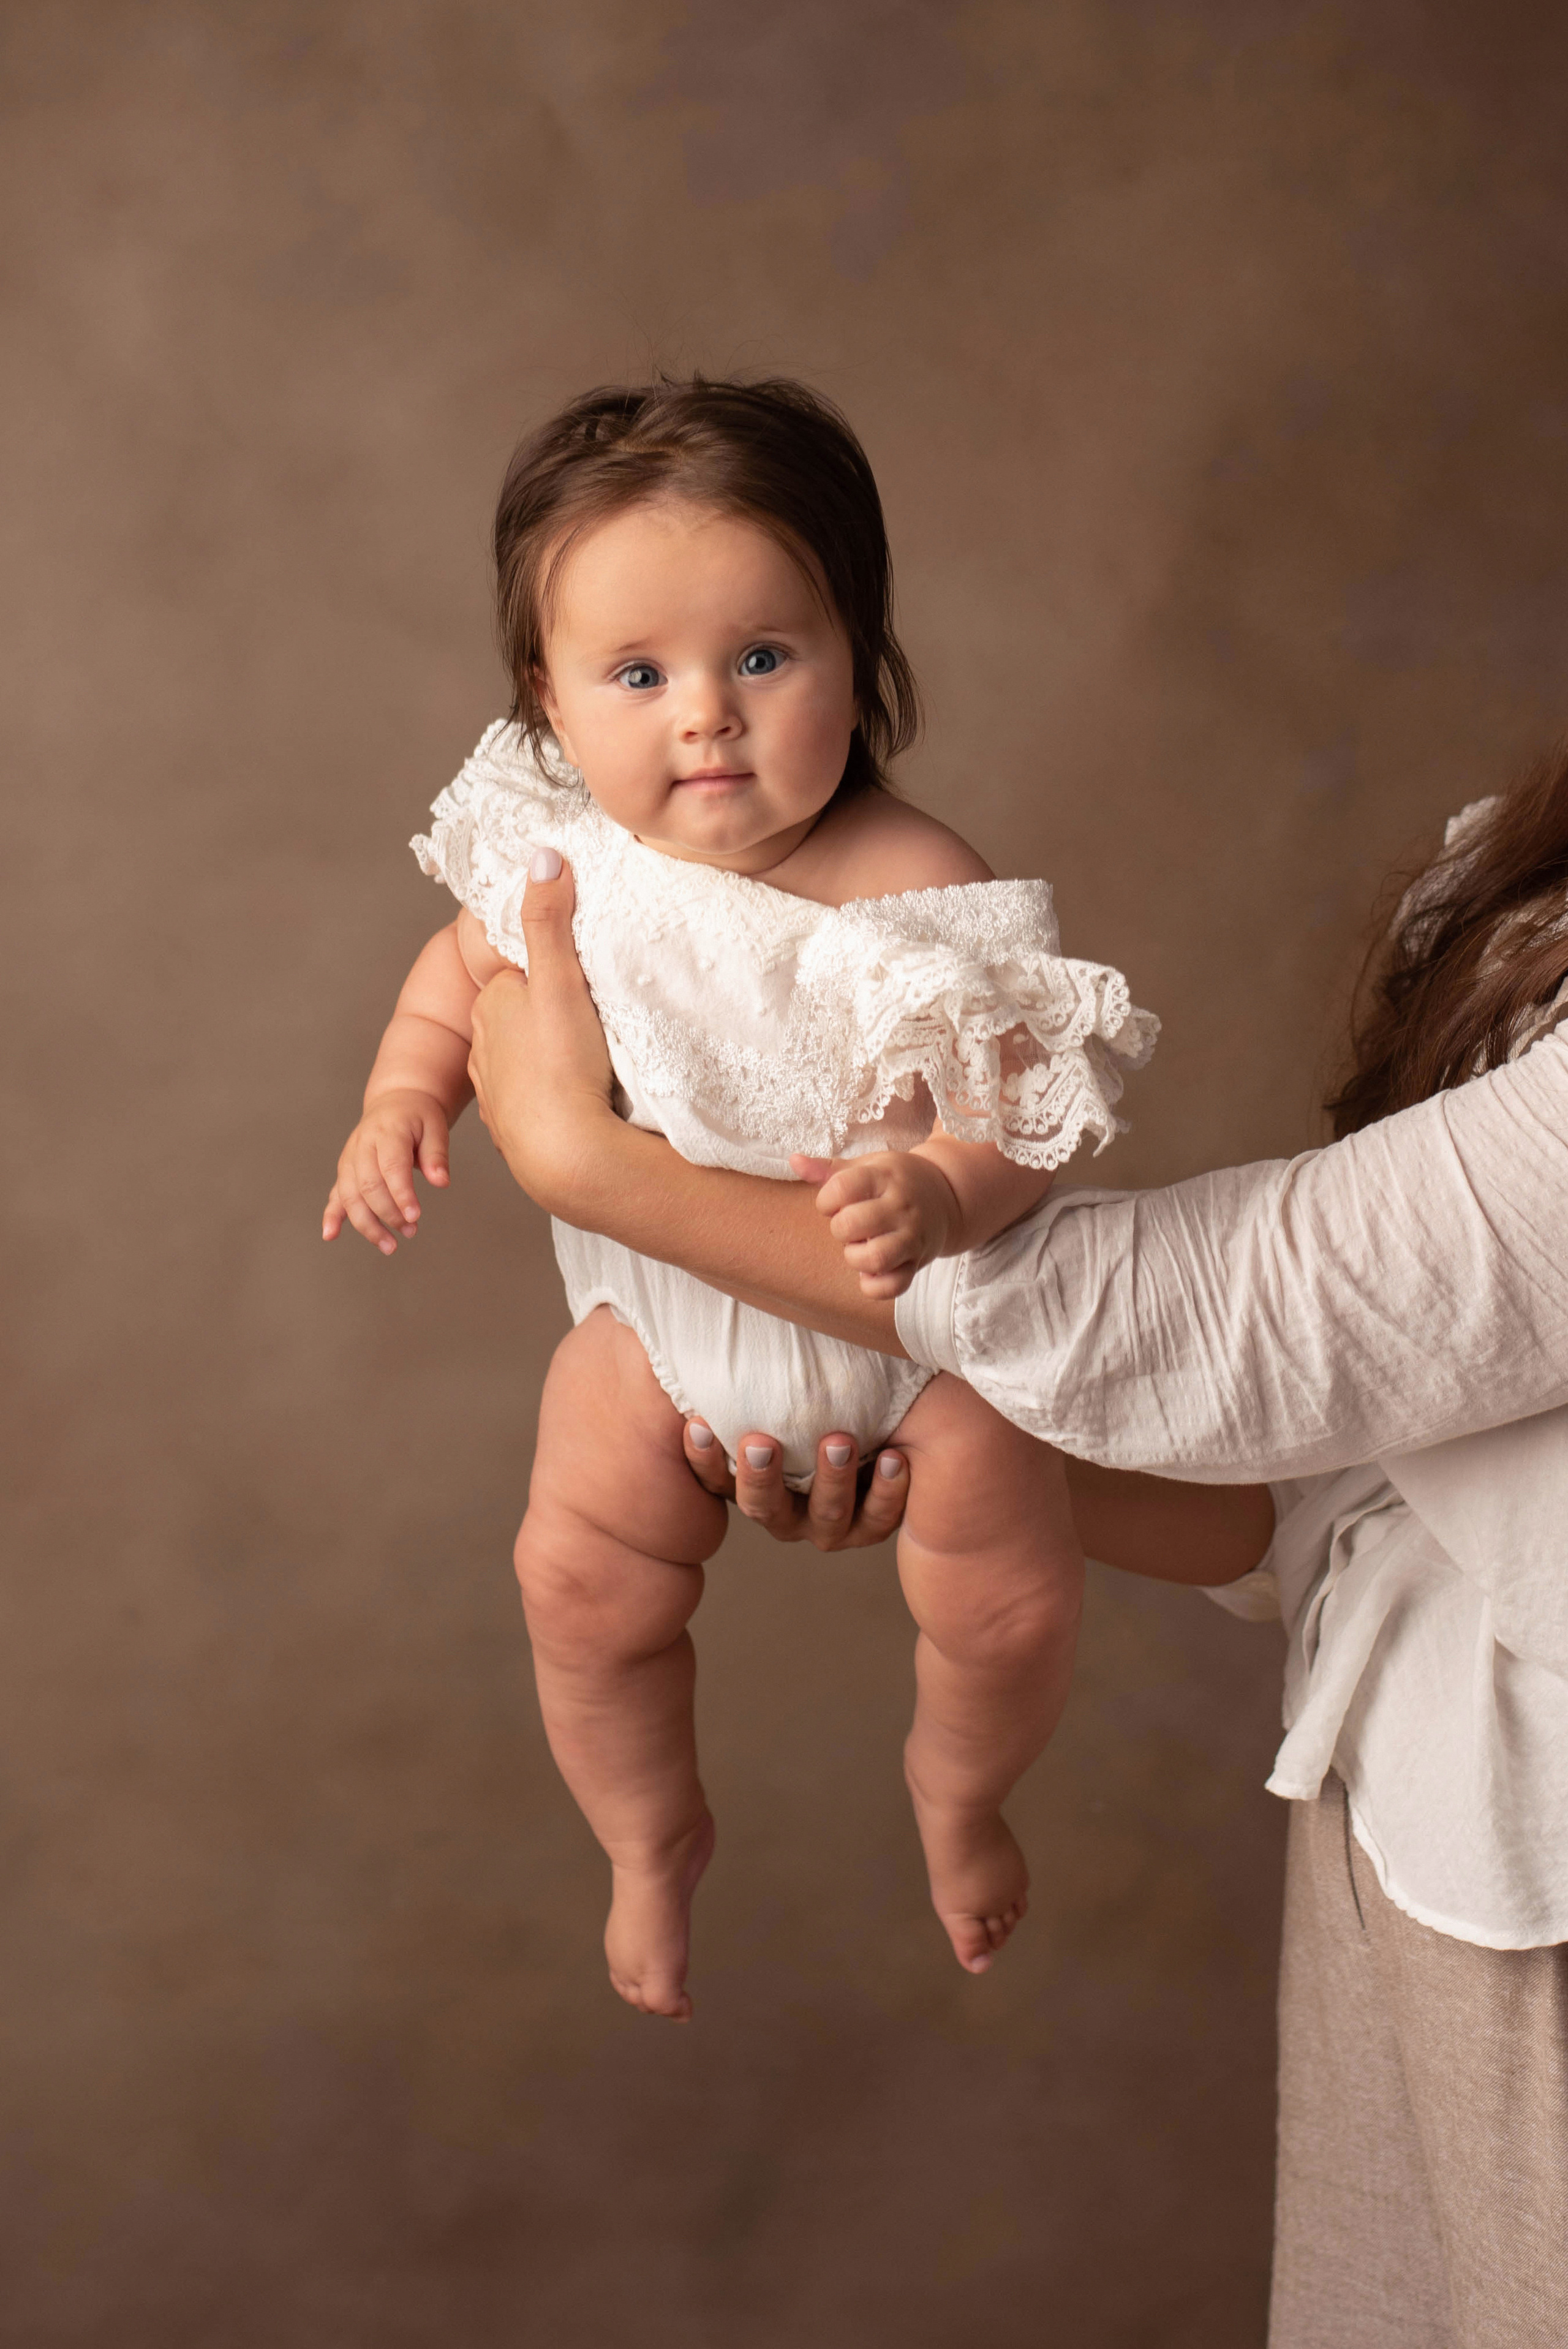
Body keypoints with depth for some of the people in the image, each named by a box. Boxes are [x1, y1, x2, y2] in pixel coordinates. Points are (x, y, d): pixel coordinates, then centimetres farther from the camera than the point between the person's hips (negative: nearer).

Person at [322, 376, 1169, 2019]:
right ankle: (651, 1837, 33)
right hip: (664, 1310, 3)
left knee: (1011, 1599, -6)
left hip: (911, 1305, -3)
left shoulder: (919, 898, -30)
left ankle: (954, 1788, 33)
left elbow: (1021, 1121, -28)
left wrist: (940, 1198, -49)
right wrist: (403, 1098, -11)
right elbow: (468, 960, 5)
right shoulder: (564, 852, -17)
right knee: (581, 1584, 0)